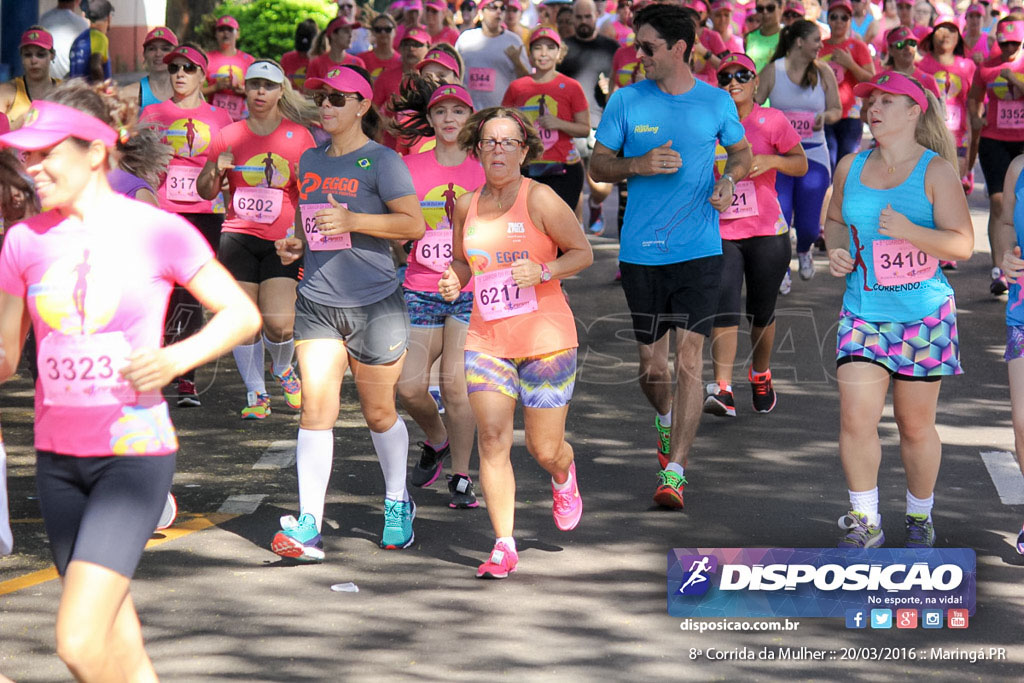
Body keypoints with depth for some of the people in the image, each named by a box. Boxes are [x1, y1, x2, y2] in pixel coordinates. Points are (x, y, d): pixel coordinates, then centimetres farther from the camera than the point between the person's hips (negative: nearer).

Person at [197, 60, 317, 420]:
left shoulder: (299, 135, 6)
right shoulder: (229, 136, 7)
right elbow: (205, 191, 13)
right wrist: (216, 169, -7)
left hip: (284, 242, -1)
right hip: (238, 238, 1)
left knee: (280, 323, -12)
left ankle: (283, 369, 21)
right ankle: (255, 393, 16)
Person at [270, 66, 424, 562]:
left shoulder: (381, 161, -6)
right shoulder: (310, 161, 13)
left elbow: (414, 224, -11)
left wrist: (352, 220, -19)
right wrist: (295, 245, 6)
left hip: (375, 303, -4)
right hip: (316, 302, 4)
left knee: (379, 413, 9)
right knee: (316, 408, -10)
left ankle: (398, 504, 33)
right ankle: (309, 526, -15)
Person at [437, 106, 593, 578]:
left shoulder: (539, 200, -8)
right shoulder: (466, 206, 6)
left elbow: (583, 253, -3)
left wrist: (542, 271, -20)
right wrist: (453, 281, -1)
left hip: (545, 339, -3)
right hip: (486, 339, 3)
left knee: (544, 450, 3)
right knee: (492, 440, -10)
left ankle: (564, 475, 41)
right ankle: (504, 548, -6)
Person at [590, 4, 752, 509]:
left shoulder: (716, 102, 3)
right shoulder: (626, 101, 2)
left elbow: (741, 151, 20)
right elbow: (598, 164, 7)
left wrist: (730, 177, -2)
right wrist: (639, 166, -12)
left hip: (699, 251, -1)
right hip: (640, 253, 1)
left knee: (688, 360, -12)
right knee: (651, 366, 9)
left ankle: (674, 472, -10)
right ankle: (666, 420, 43)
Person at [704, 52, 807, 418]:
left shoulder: (771, 121, -1)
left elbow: (801, 165, 4)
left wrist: (771, 161, -15)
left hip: (767, 232, 0)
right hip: (720, 233, 0)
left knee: (762, 312, 11)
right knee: (723, 307, -15)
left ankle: (760, 375, 37)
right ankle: (723, 390, -23)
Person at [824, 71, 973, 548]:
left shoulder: (936, 170, -7)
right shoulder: (850, 167, 6)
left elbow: (962, 243, -10)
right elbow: (835, 219, 24)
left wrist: (911, 233, -26)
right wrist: (835, 252, 2)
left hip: (923, 315, -3)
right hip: (862, 311, 3)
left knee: (915, 424, 7)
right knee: (855, 419, -10)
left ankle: (920, 517, 27)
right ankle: (864, 522, 4)